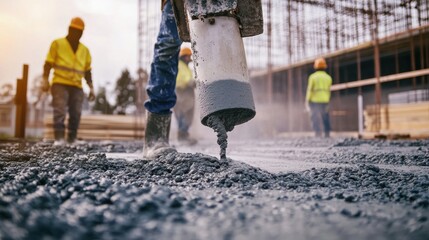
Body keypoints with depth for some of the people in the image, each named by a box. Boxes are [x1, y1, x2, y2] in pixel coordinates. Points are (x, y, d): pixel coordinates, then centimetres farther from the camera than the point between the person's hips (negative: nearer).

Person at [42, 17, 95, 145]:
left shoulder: (85, 50, 16)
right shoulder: (57, 43, 7)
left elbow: (87, 71, 17)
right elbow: (48, 63, 3)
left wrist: (91, 88, 9)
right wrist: (45, 80, -9)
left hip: (77, 86, 3)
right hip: (60, 84, -3)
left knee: (76, 114, -1)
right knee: (60, 111, -13)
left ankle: (72, 140, 6)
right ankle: (59, 139, -15)